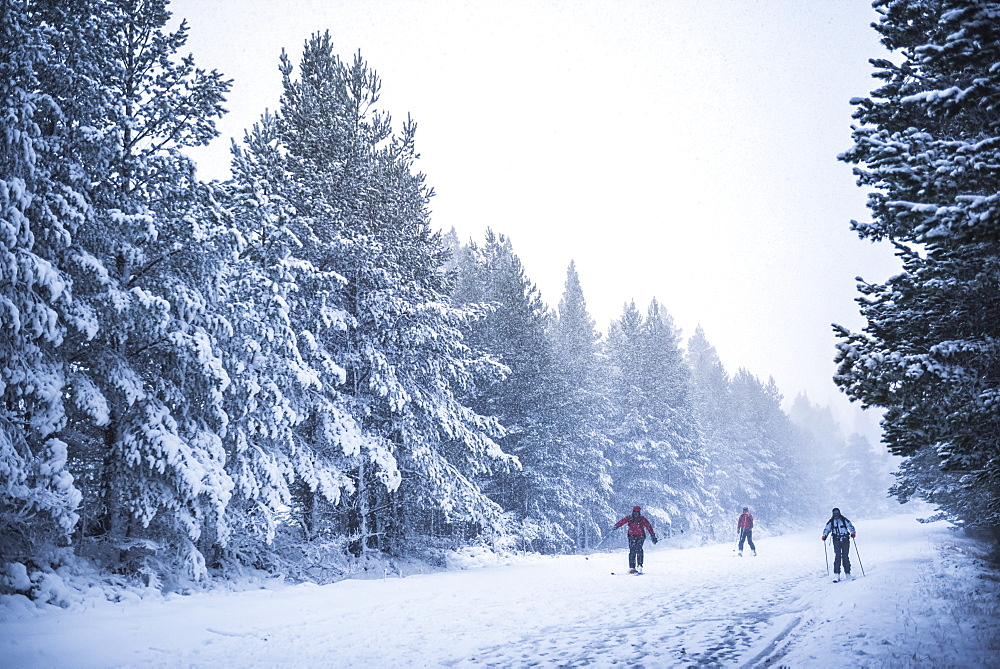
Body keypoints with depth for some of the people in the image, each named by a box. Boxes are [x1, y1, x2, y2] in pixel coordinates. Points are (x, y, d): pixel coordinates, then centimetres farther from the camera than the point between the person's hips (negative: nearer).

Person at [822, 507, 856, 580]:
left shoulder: (844, 520, 4)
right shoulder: (831, 522, 7)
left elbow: (850, 526, 0)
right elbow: (826, 529, 10)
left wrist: (852, 533, -19)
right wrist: (824, 535, -8)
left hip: (845, 540, 0)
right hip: (836, 541, 0)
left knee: (845, 557, 0)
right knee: (837, 556, -9)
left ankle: (847, 573, 8)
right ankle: (837, 574, -9)